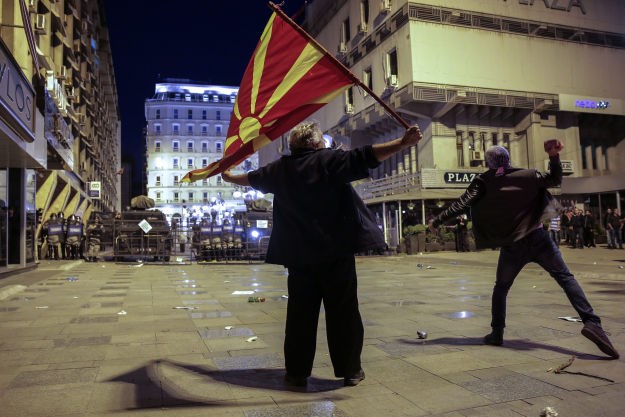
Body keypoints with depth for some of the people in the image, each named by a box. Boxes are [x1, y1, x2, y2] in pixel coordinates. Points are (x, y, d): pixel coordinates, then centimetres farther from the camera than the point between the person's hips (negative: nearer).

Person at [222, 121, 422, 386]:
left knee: (300, 313, 11)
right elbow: (364, 158, -14)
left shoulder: (279, 169, 10)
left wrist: (229, 177, 47)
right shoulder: (330, 160, -3)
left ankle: (297, 372, 18)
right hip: (336, 252, -3)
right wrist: (403, 143, -12)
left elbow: (251, 179, 26)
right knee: (343, 311, 6)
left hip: (299, 256, 4)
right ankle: (349, 370, 14)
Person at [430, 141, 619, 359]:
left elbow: (462, 204, -5)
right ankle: (591, 322, -12)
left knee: (501, 288, 16)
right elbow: (555, 179, 16)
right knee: (566, 278, 4)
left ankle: (496, 333, 16)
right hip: (537, 238, 1)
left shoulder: (483, 182, -1)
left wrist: (437, 220, 1)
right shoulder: (526, 175, 3)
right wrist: (554, 156, 6)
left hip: (512, 246, 0)